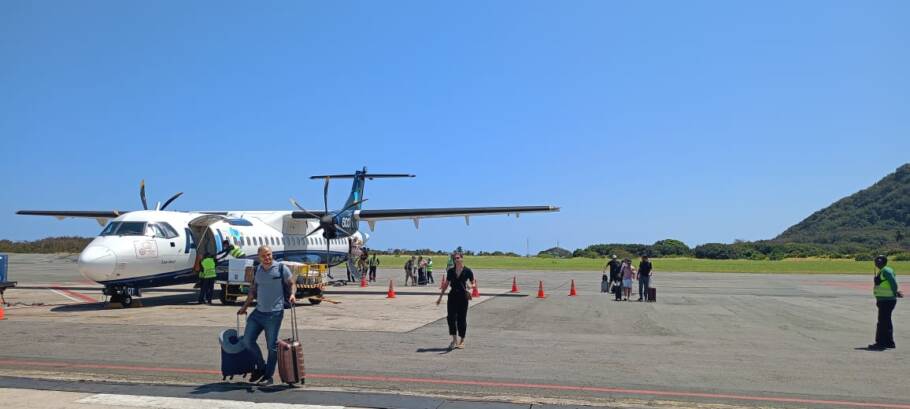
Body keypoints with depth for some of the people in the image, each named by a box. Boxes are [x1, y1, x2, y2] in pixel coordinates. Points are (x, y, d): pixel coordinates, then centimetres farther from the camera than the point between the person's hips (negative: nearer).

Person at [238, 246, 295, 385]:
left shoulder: (281, 268, -5)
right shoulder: (257, 270, 10)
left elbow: (291, 284, 2)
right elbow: (253, 290, 18)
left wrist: (292, 295, -17)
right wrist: (245, 306, 17)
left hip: (274, 313, -6)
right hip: (258, 312, 6)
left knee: (272, 345, 1)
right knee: (247, 341, 6)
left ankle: (268, 376, 14)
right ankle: (261, 367, 26)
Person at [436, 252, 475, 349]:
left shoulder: (467, 271, -4)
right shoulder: (450, 271, 5)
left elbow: (473, 284, 2)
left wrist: (470, 287, -21)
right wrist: (440, 296, 13)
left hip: (463, 296, -3)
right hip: (452, 296, 3)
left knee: (461, 319, 3)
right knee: (450, 317, -4)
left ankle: (462, 341, 16)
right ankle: (454, 340, 10)